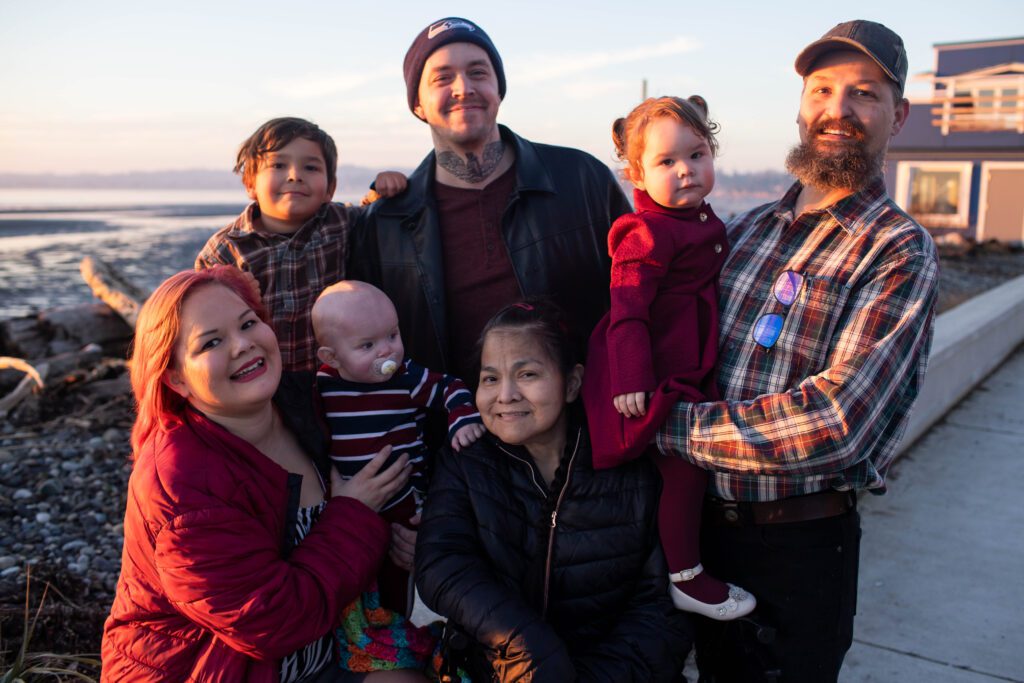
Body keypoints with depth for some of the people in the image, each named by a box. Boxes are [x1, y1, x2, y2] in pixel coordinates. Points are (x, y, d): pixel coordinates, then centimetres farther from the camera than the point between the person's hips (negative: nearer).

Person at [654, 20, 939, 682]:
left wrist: (675, 426, -21)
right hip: (705, 524, 5)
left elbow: (836, 422, -25)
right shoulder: (749, 227, 5)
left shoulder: (899, 251, -13)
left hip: (800, 546, -5)